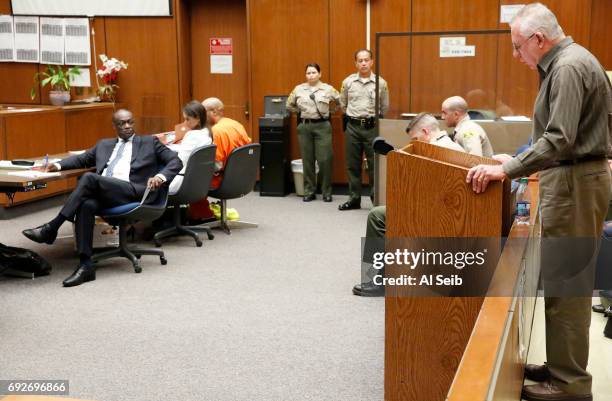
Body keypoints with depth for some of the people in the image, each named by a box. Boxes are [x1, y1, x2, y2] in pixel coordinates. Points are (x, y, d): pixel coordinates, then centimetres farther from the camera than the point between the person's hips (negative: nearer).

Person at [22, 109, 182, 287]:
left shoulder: (149, 142, 20)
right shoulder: (104, 144, 31)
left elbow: (176, 161, 11)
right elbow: (81, 159, 35)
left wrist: (161, 176, -10)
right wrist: (59, 165, 13)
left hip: (132, 191, -3)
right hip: (103, 193, 4)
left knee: (89, 178, -28)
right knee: (86, 205, -33)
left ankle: (52, 227, -22)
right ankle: (86, 266, -34)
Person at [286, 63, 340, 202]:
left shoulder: (328, 89, 1)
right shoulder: (298, 89, 6)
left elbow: (342, 102, 9)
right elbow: (289, 105, 20)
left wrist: (329, 111, 8)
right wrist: (301, 112, 13)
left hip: (322, 126, -2)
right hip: (304, 126, 2)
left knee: (324, 160, -5)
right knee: (307, 160, 4)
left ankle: (326, 192, 7)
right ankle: (309, 192, 14)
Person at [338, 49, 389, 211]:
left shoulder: (380, 83, -1)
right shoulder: (348, 82, 3)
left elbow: (385, 107, 10)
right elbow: (343, 104, 17)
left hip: (372, 127, -2)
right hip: (353, 127, 2)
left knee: (374, 165, 0)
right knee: (352, 165, 7)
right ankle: (354, 199, 16)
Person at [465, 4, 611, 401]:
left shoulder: (569, 67, -17)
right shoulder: (566, 62, 15)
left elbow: (559, 140, -26)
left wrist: (506, 170, -24)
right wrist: (516, 161, 20)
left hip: (575, 182, -11)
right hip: (572, 177, 11)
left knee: (566, 285, -4)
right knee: (566, 280, 15)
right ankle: (562, 365, 25)